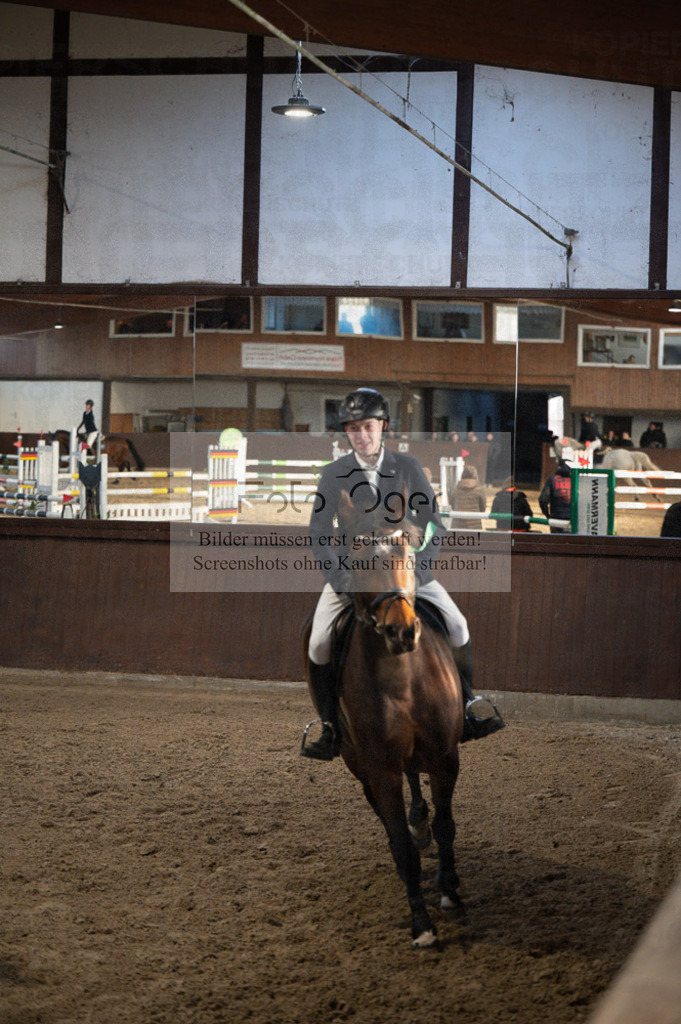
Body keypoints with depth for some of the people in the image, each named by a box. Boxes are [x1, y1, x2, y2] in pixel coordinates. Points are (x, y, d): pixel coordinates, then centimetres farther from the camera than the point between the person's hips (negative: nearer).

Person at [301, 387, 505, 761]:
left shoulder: (407, 467, -4)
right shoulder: (334, 474, -6)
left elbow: (434, 526, -2)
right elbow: (318, 534, -6)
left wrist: (414, 570, -15)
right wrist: (342, 580, -18)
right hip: (348, 570, -1)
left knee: (457, 627, -11)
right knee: (319, 645, -18)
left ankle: (466, 707, 10)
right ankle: (331, 732, -3)